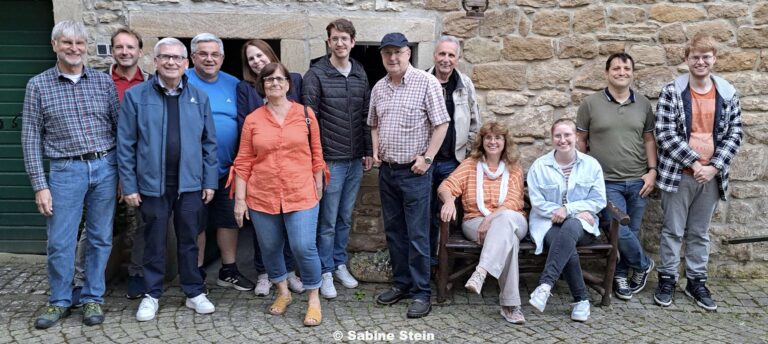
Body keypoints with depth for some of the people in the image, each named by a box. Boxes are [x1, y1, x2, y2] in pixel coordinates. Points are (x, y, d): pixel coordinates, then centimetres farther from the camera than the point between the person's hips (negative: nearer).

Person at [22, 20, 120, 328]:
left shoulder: (104, 81, 5)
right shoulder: (38, 85, 1)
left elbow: (119, 127, 7)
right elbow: (31, 138, 0)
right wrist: (40, 185, -6)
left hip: (105, 167, 2)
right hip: (66, 170, -1)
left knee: (100, 239, 9)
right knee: (60, 242, 3)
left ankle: (93, 299, 23)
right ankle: (60, 301, 22)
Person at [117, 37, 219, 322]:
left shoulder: (199, 97, 3)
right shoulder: (136, 96, -3)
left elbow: (209, 143, 5)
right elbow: (125, 145, -3)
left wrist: (210, 181, 2)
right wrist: (129, 186, -5)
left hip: (190, 184, 2)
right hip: (152, 184, -1)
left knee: (189, 241, 12)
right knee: (154, 242, 11)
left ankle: (194, 292, 25)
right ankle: (152, 295, 25)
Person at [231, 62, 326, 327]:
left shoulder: (305, 114, 2)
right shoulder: (252, 120, 3)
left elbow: (316, 155, 7)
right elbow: (243, 162, 3)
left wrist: (318, 189, 6)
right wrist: (240, 199, 0)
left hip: (301, 195, -2)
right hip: (262, 197, 2)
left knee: (304, 247, -9)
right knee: (269, 248, 12)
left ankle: (314, 299, 12)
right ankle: (283, 292, 35)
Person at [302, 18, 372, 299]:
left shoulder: (360, 74, 9)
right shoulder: (316, 75, -7)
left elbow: (366, 116, 13)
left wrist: (369, 151, 10)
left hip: (356, 159, 5)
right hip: (330, 159, -5)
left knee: (345, 217, 14)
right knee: (327, 220, 2)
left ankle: (340, 264, 28)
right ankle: (326, 272, 14)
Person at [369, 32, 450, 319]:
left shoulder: (426, 83, -9)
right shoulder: (378, 88, 9)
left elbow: (441, 124, -9)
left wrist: (427, 158, -14)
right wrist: (375, 151, 7)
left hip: (414, 172, -6)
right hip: (387, 170, 6)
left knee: (417, 235, -2)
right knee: (394, 231, 14)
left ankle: (421, 293, 7)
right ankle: (401, 283, 27)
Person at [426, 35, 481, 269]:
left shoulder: (465, 85, 5)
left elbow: (475, 123, 13)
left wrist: (467, 151, 8)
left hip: (451, 162, 2)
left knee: (440, 212, 9)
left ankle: (432, 256, 22)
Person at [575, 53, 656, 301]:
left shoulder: (643, 104, 8)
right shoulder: (591, 104, 0)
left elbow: (649, 139, 12)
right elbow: (580, 141, 4)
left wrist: (652, 170, 2)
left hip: (637, 181, 3)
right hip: (607, 182, -3)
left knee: (631, 232, 8)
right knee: (621, 231, -11)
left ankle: (621, 274, 27)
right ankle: (643, 264, 17)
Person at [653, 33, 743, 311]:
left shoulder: (728, 93, 3)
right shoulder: (672, 92, -7)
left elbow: (734, 134, 3)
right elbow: (665, 134, -12)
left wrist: (713, 167, -8)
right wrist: (694, 163, -15)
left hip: (711, 175, 3)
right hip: (679, 174, -3)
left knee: (700, 233, 14)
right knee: (673, 230, 6)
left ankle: (696, 281, 25)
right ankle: (667, 279, 18)